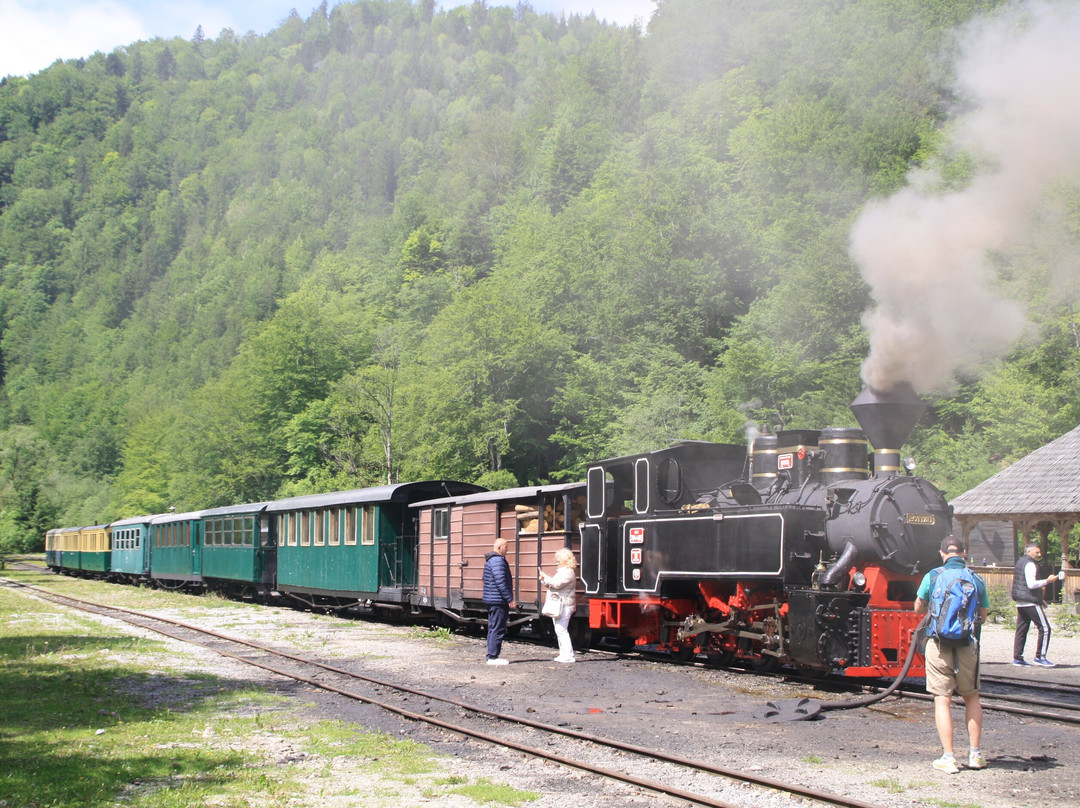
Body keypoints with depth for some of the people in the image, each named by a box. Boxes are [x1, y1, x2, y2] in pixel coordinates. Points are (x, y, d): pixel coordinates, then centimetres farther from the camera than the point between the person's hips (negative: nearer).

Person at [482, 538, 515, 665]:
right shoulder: (498, 560, -16)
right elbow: (501, 582, -22)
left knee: (492, 629, 14)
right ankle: (493, 657, -6)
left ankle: (491, 655, 17)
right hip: (499, 601, -11)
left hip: (491, 601, 11)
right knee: (498, 630, -7)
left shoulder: (490, 560, 17)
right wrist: (509, 599, -17)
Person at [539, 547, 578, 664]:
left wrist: (545, 577, -13)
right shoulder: (561, 571, 21)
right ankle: (563, 654, 17)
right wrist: (544, 580, 9)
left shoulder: (568, 572, -12)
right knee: (559, 630, 12)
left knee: (561, 630, -14)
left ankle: (568, 656, -15)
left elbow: (557, 584, -21)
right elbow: (552, 585, 26)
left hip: (564, 605, -11)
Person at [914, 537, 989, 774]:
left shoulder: (932, 576, -1)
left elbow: (918, 609, 11)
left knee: (942, 700, 2)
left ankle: (948, 757, -1)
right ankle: (975, 754, 18)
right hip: (968, 645, 2)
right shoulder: (977, 580, 3)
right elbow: (983, 616, 12)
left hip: (938, 645, -2)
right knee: (971, 697, 18)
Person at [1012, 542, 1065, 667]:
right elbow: (1031, 584, -23)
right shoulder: (1030, 564, -13)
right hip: (1031, 602, -10)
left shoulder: (1020, 562, 18)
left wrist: (1039, 587, 22)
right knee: (1044, 628, -6)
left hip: (1020, 603, 10)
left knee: (1021, 629, 9)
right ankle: (1040, 656, -7)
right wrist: (1047, 581, -15)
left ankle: (1017, 657, 8)